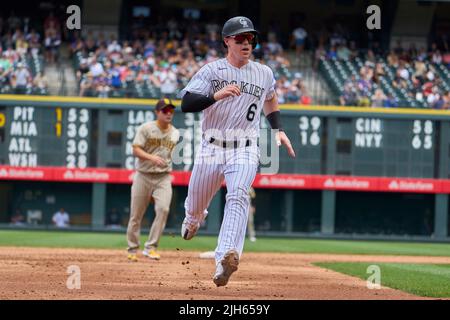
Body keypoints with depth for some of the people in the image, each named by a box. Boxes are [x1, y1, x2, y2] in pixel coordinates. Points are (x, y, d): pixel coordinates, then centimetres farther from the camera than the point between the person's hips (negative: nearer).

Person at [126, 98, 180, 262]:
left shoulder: (175, 133, 9)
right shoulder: (146, 128, -5)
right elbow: (136, 150, -13)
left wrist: (168, 169, 13)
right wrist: (152, 158, -28)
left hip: (163, 178, 3)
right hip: (143, 176, -3)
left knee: (163, 209, -19)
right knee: (136, 214, 3)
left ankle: (150, 247, -13)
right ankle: (132, 249, 19)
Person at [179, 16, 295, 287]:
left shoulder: (264, 73, 7)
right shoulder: (211, 70, -3)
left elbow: (270, 99, 29)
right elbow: (186, 104, -15)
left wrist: (278, 129, 18)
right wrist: (217, 95, -30)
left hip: (245, 151, 0)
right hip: (211, 149, 0)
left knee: (238, 196, -26)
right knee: (196, 203, 13)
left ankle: (227, 258, -42)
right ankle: (193, 219, 54)